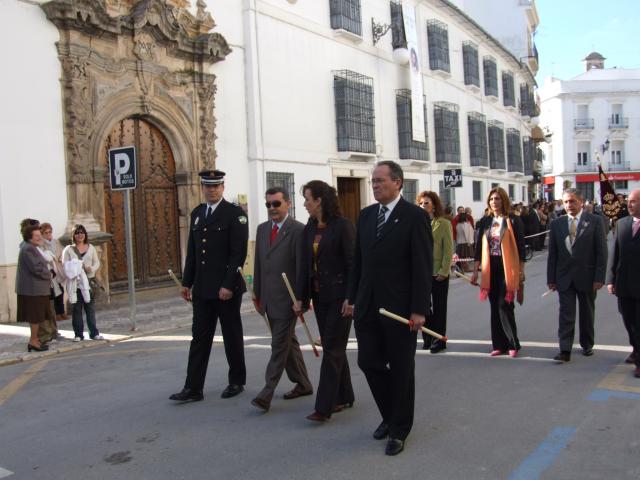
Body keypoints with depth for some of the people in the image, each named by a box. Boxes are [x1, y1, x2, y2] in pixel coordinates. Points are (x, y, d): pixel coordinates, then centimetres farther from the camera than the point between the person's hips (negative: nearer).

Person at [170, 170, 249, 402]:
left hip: (226, 288, -5)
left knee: (232, 336, 8)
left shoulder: (235, 213, -7)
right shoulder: (197, 213, 12)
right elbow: (191, 251, 15)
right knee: (199, 337, 6)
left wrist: (229, 285, -19)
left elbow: (239, 253, -14)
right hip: (202, 288, 6)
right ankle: (193, 388, 11)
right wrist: (186, 282, 12)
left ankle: (237, 381, 23)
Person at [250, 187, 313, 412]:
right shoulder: (262, 229, 12)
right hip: (269, 299, 8)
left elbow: (302, 267, -13)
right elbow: (258, 264, 15)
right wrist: (257, 294, 14)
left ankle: (266, 394, 0)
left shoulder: (298, 230, -11)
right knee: (288, 342, 16)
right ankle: (303, 384, 30)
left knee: (279, 346, -4)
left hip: (287, 299, -8)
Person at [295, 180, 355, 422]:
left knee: (332, 349, -4)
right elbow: (305, 264, 9)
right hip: (320, 296, 7)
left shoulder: (343, 226, -12)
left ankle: (324, 407, 1)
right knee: (333, 348, 14)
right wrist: (301, 297, 6)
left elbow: (353, 263, -13)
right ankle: (344, 397, 27)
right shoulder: (309, 229, 8)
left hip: (339, 297, -7)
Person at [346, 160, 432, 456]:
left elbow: (423, 266, -11)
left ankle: (399, 429, 25)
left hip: (400, 307, -5)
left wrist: (419, 309, -15)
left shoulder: (414, 216, -9)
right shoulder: (365, 215, 9)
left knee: (401, 369, 7)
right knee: (368, 362, 8)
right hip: (368, 305, 5)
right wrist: (353, 298, 11)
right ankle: (391, 414, 32)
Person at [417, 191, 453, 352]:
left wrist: (444, 271, -12)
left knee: (438, 308, 6)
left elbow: (448, 250, -6)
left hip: (438, 273, -3)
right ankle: (427, 339, 21)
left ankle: (439, 341, 16)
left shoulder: (443, 223, -4)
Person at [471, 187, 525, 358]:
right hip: (490, 269, 4)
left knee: (505, 306, -8)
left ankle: (512, 344, 7)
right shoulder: (484, 222, 8)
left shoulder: (513, 220, -3)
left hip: (507, 269, -4)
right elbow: (479, 247, 10)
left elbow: (520, 246, -2)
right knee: (495, 307, 7)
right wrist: (475, 271, 7)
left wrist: (521, 271, -5)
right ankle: (499, 345, 15)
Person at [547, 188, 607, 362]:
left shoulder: (594, 221, -3)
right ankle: (565, 350, -1)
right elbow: (552, 254, 5)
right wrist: (551, 278, 1)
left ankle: (587, 345, 29)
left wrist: (599, 277, -11)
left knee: (587, 313, 13)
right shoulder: (556, 224, 4)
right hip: (564, 277, 1)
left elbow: (601, 251, -5)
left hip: (587, 276, -1)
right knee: (565, 314, -2)